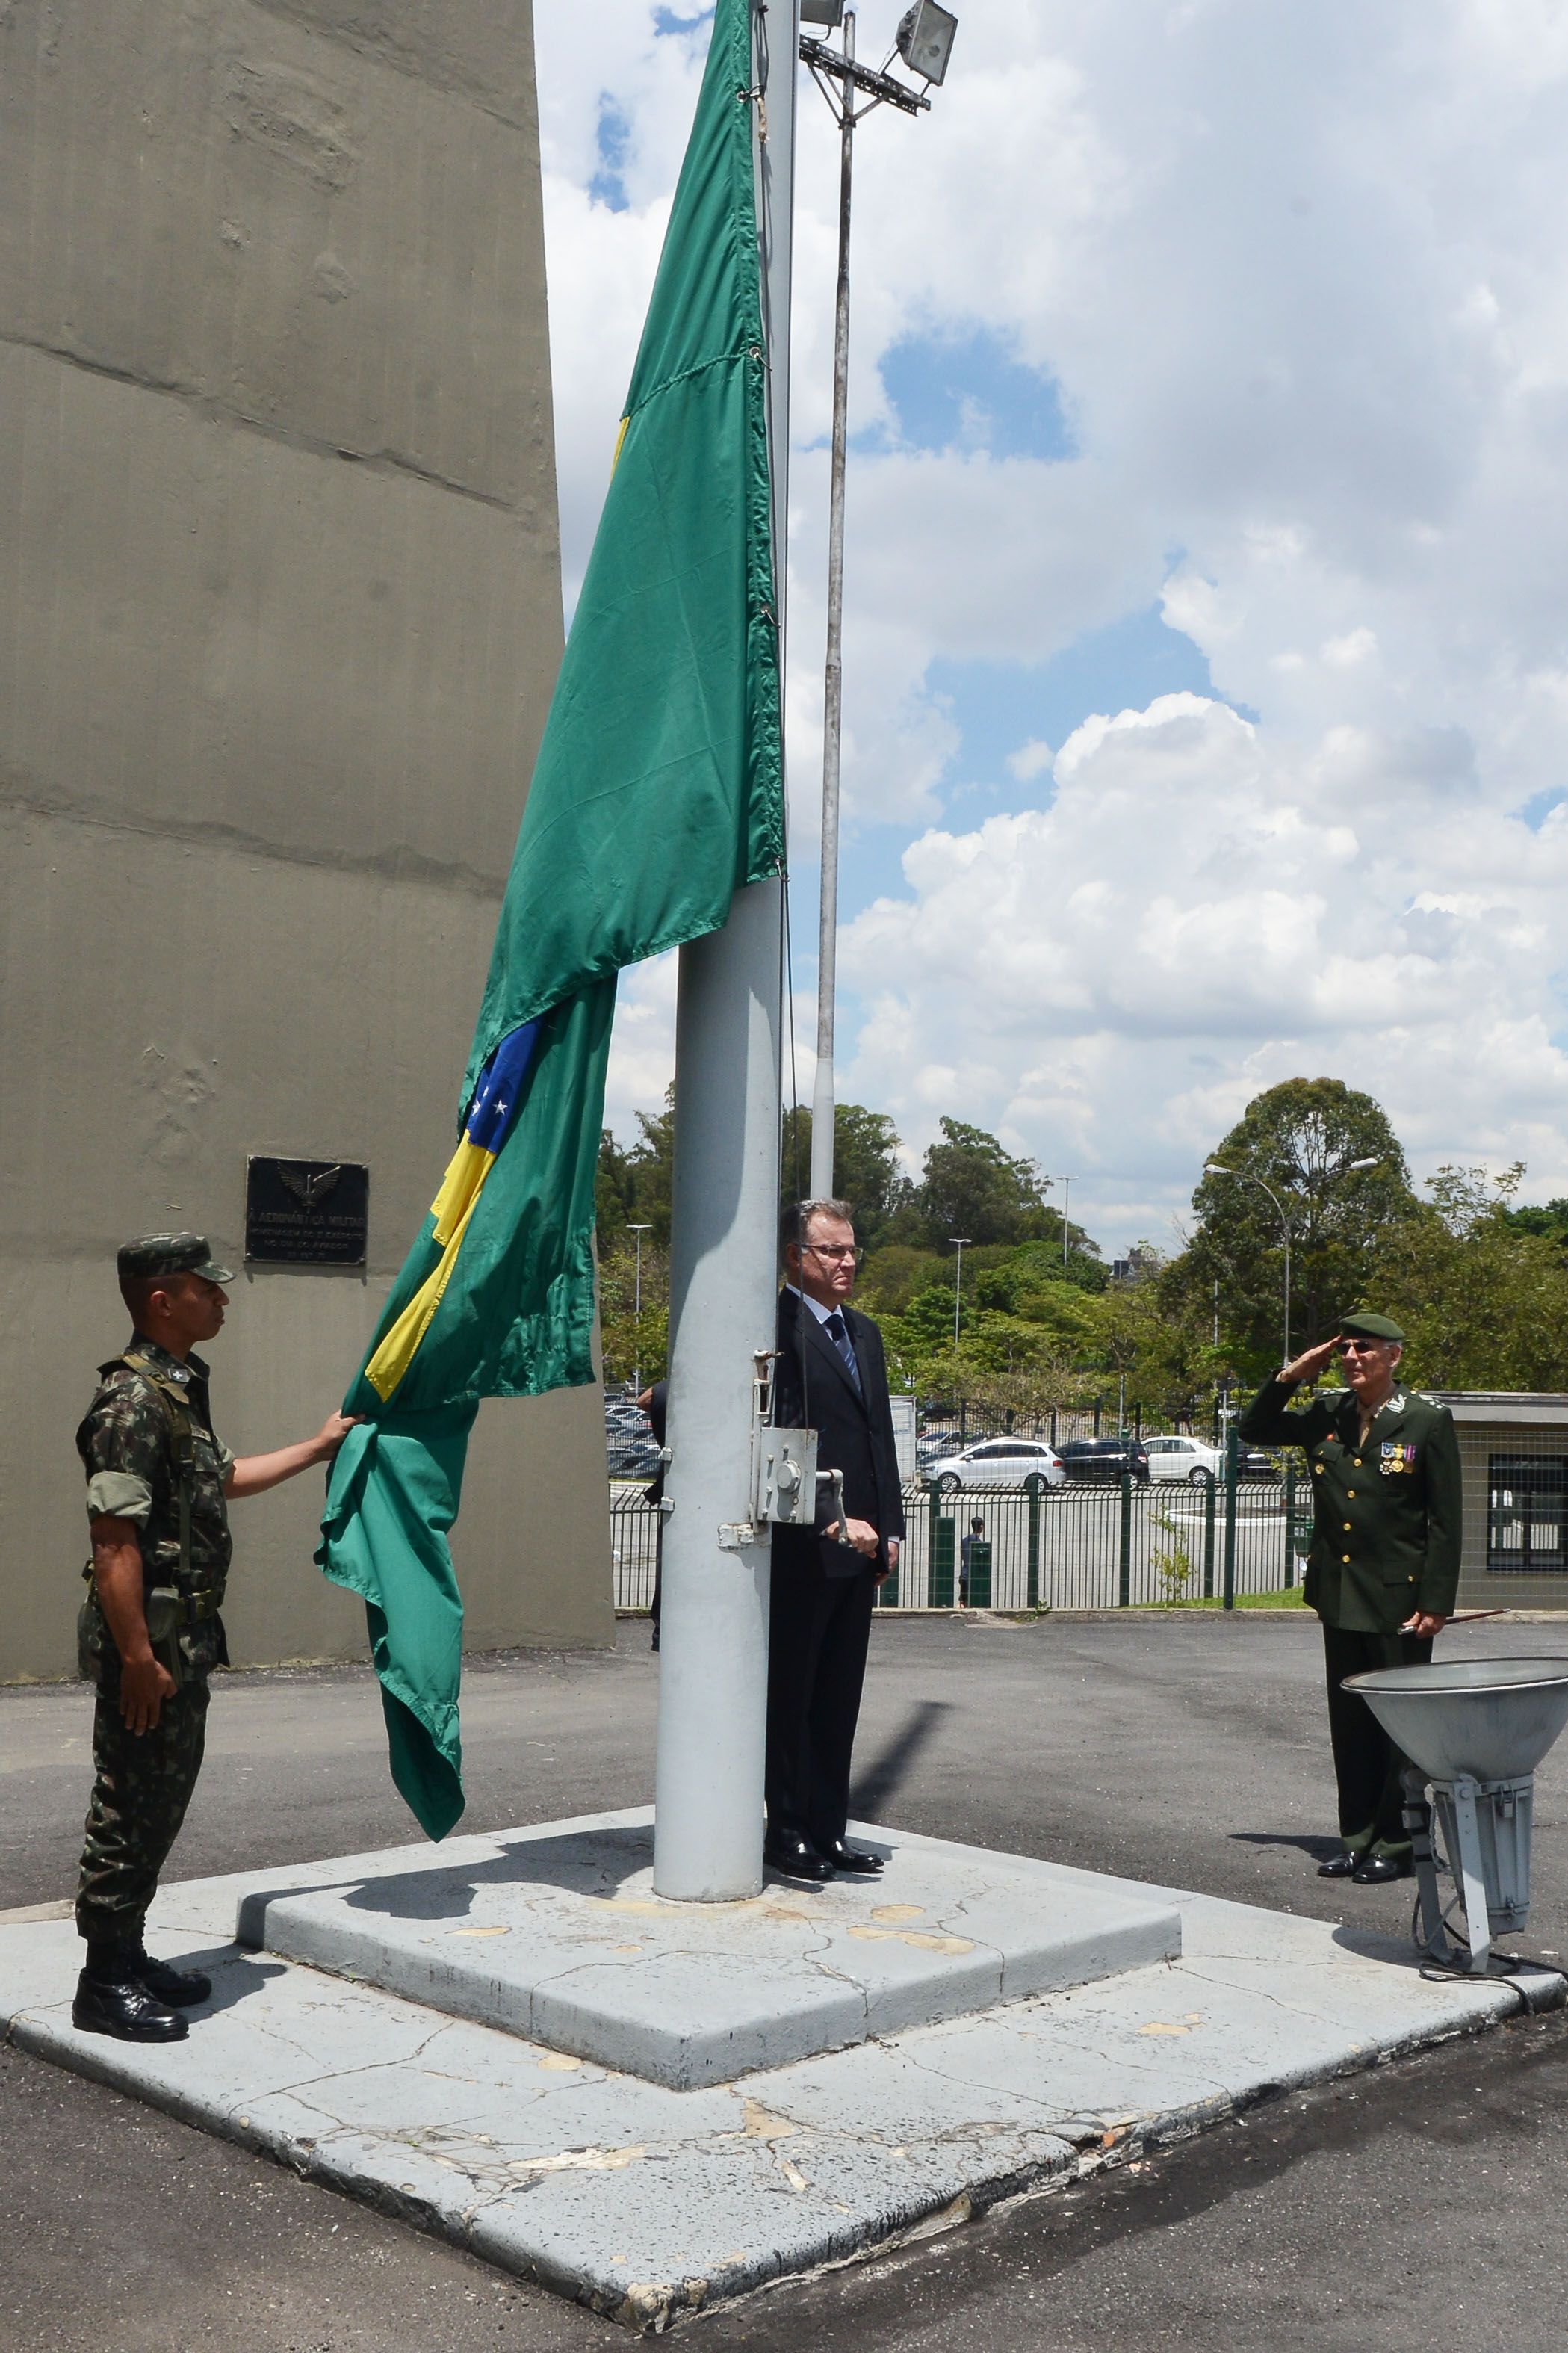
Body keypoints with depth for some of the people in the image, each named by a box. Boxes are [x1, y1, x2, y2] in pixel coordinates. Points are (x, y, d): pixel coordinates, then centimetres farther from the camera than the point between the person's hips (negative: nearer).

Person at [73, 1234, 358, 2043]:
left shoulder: (181, 1388, 14)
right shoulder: (132, 1400, -18)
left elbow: (222, 1478, 31)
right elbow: (115, 1539, -23)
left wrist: (318, 1446, 37)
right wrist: (136, 1655, -25)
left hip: (186, 1635, 10)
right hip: (148, 1635, -10)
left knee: (163, 1799, 16)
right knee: (129, 1804, -1)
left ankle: (129, 1956, 27)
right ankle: (105, 1984, 8)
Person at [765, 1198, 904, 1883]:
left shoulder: (864, 1332, 18)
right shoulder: (778, 1326, -10)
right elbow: (784, 1437, -16)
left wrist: (888, 1529, 12)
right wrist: (835, 1521, -18)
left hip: (857, 1546, 8)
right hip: (800, 1548, -8)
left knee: (839, 1697, 12)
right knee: (789, 1694, 2)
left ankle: (828, 1831, 19)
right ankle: (788, 1834, 11)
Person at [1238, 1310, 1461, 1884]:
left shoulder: (1427, 1422, -7)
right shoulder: (1327, 1418, 8)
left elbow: (1446, 1521, -7)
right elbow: (1254, 1430, 18)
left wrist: (1436, 1601, -12)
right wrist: (1291, 1377, 3)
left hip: (1397, 1600, -5)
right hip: (1339, 1598, 6)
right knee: (1349, 1724, 12)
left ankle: (1397, 1844, 13)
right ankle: (1358, 1838, 21)